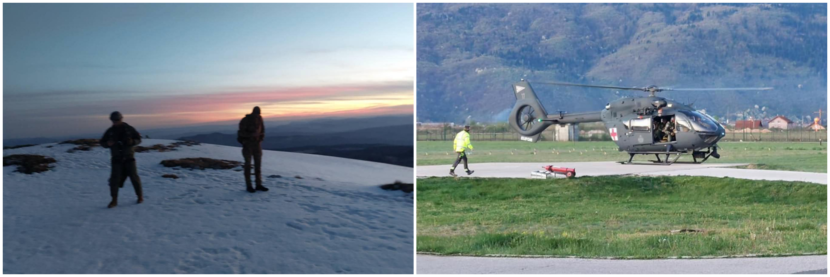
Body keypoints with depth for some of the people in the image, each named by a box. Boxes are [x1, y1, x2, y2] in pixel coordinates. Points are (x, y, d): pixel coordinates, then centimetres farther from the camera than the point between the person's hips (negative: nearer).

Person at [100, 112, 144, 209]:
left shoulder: (128, 129, -1)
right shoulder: (110, 131, 3)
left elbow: (138, 139, 5)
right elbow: (102, 142, 10)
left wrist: (132, 142, -18)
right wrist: (107, 143, -13)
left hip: (129, 157, -1)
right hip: (117, 159, 1)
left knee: (134, 177, 1)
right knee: (115, 178, -8)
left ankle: (140, 196, 17)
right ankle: (114, 200, -2)